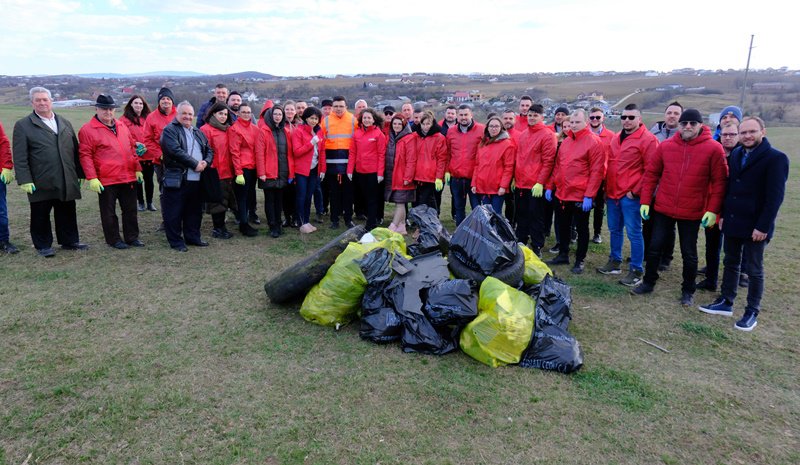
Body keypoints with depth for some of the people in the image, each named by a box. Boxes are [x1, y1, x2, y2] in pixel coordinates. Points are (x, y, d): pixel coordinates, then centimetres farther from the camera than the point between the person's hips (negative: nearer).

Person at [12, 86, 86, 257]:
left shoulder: (65, 123, 14)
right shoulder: (23, 126, 0)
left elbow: (75, 150, 15)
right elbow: (20, 157, -5)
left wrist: (80, 174, 11)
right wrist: (25, 180, -12)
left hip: (66, 181, 4)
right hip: (41, 183, -4)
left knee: (67, 213, 12)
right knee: (41, 215, 6)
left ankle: (69, 241, 25)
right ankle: (43, 245, 18)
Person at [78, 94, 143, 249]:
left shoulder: (122, 127, 12)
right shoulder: (87, 130, -6)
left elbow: (132, 148, 19)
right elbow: (85, 155, -9)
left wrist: (137, 169, 13)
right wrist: (92, 178, -15)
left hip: (129, 178, 6)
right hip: (106, 181, -5)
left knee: (130, 209, 12)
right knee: (109, 212, 6)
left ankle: (132, 237, 24)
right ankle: (114, 240, 18)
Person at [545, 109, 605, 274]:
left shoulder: (594, 142, -10)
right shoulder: (566, 141, 11)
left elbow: (596, 171, -15)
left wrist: (589, 195, -19)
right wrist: (550, 186, 11)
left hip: (581, 196, -6)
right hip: (562, 193, 7)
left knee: (581, 228, 6)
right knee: (563, 225, 17)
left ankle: (580, 260, 16)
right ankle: (563, 254, 31)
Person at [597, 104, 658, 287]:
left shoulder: (647, 139, -9)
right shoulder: (616, 139, 14)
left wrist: (636, 191, -14)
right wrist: (607, 188, 14)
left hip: (631, 196, -7)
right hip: (612, 194, 7)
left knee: (634, 233, -1)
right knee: (614, 230, 16)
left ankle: (636, 271, 7)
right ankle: (615, 262, 30)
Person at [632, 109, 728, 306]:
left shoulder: (714, 149, -7)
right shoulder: (666, 145, 0)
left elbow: (719, 182, -7)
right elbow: (651, 173, 4)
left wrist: (713, 210, -11)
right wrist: (645, 201, 1)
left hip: (692, 213, -2)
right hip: (663, 209, 2)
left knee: (689, 254, 10)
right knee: (655, 248, 11)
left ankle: (688, 291, 27)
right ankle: (648, 282, 28)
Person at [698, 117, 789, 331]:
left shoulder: (776, 158, -12)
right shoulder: (736, 154, 7)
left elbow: (775, 196, -16)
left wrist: (763, 226, -19)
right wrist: (723, 214, 9)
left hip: (755, 226, -6)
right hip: (732, 222, 6)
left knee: (754, 270, 6)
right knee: (731, 263, 16)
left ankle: (752, 312, 18)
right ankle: (726, 302, 28)